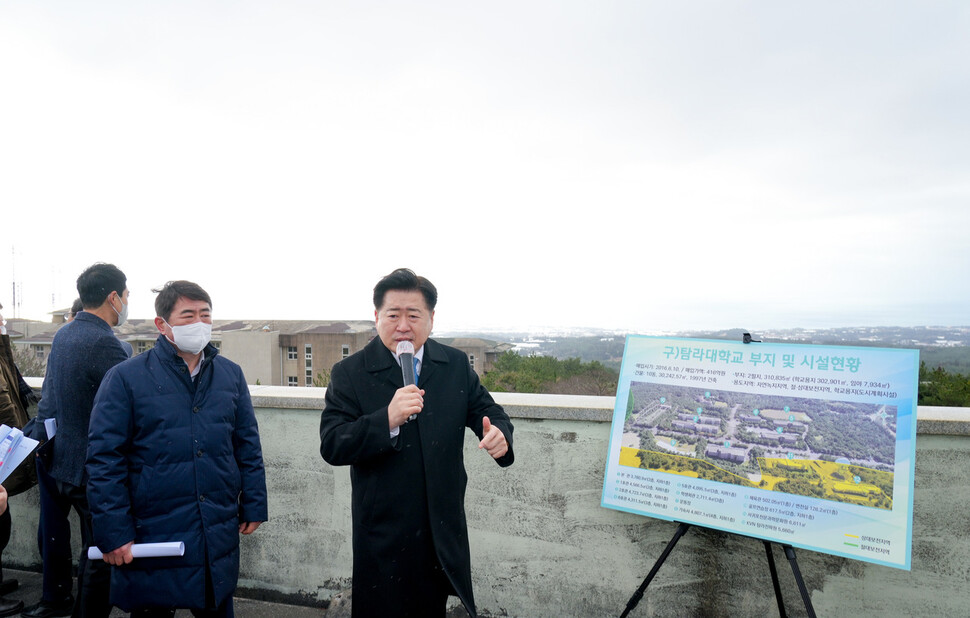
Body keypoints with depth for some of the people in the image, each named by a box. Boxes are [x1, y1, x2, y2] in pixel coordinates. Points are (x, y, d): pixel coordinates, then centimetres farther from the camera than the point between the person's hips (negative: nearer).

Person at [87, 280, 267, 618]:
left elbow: (248, 445, 9)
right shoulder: (125, 378, -8)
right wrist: (114, 533, -11)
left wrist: (253, 505, 7)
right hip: (152, 536, -3)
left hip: (219, 536, 4)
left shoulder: (230, 374, 4)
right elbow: (104, 459, -9)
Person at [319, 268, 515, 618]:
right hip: (383, 533, -3)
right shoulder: (350, 373, -9)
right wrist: (387, 420, -32)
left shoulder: (456, 365, 1)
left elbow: (486, 410, 6)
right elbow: (331, 447, -16)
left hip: (443, 531, 3)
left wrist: (499, 434, -19)